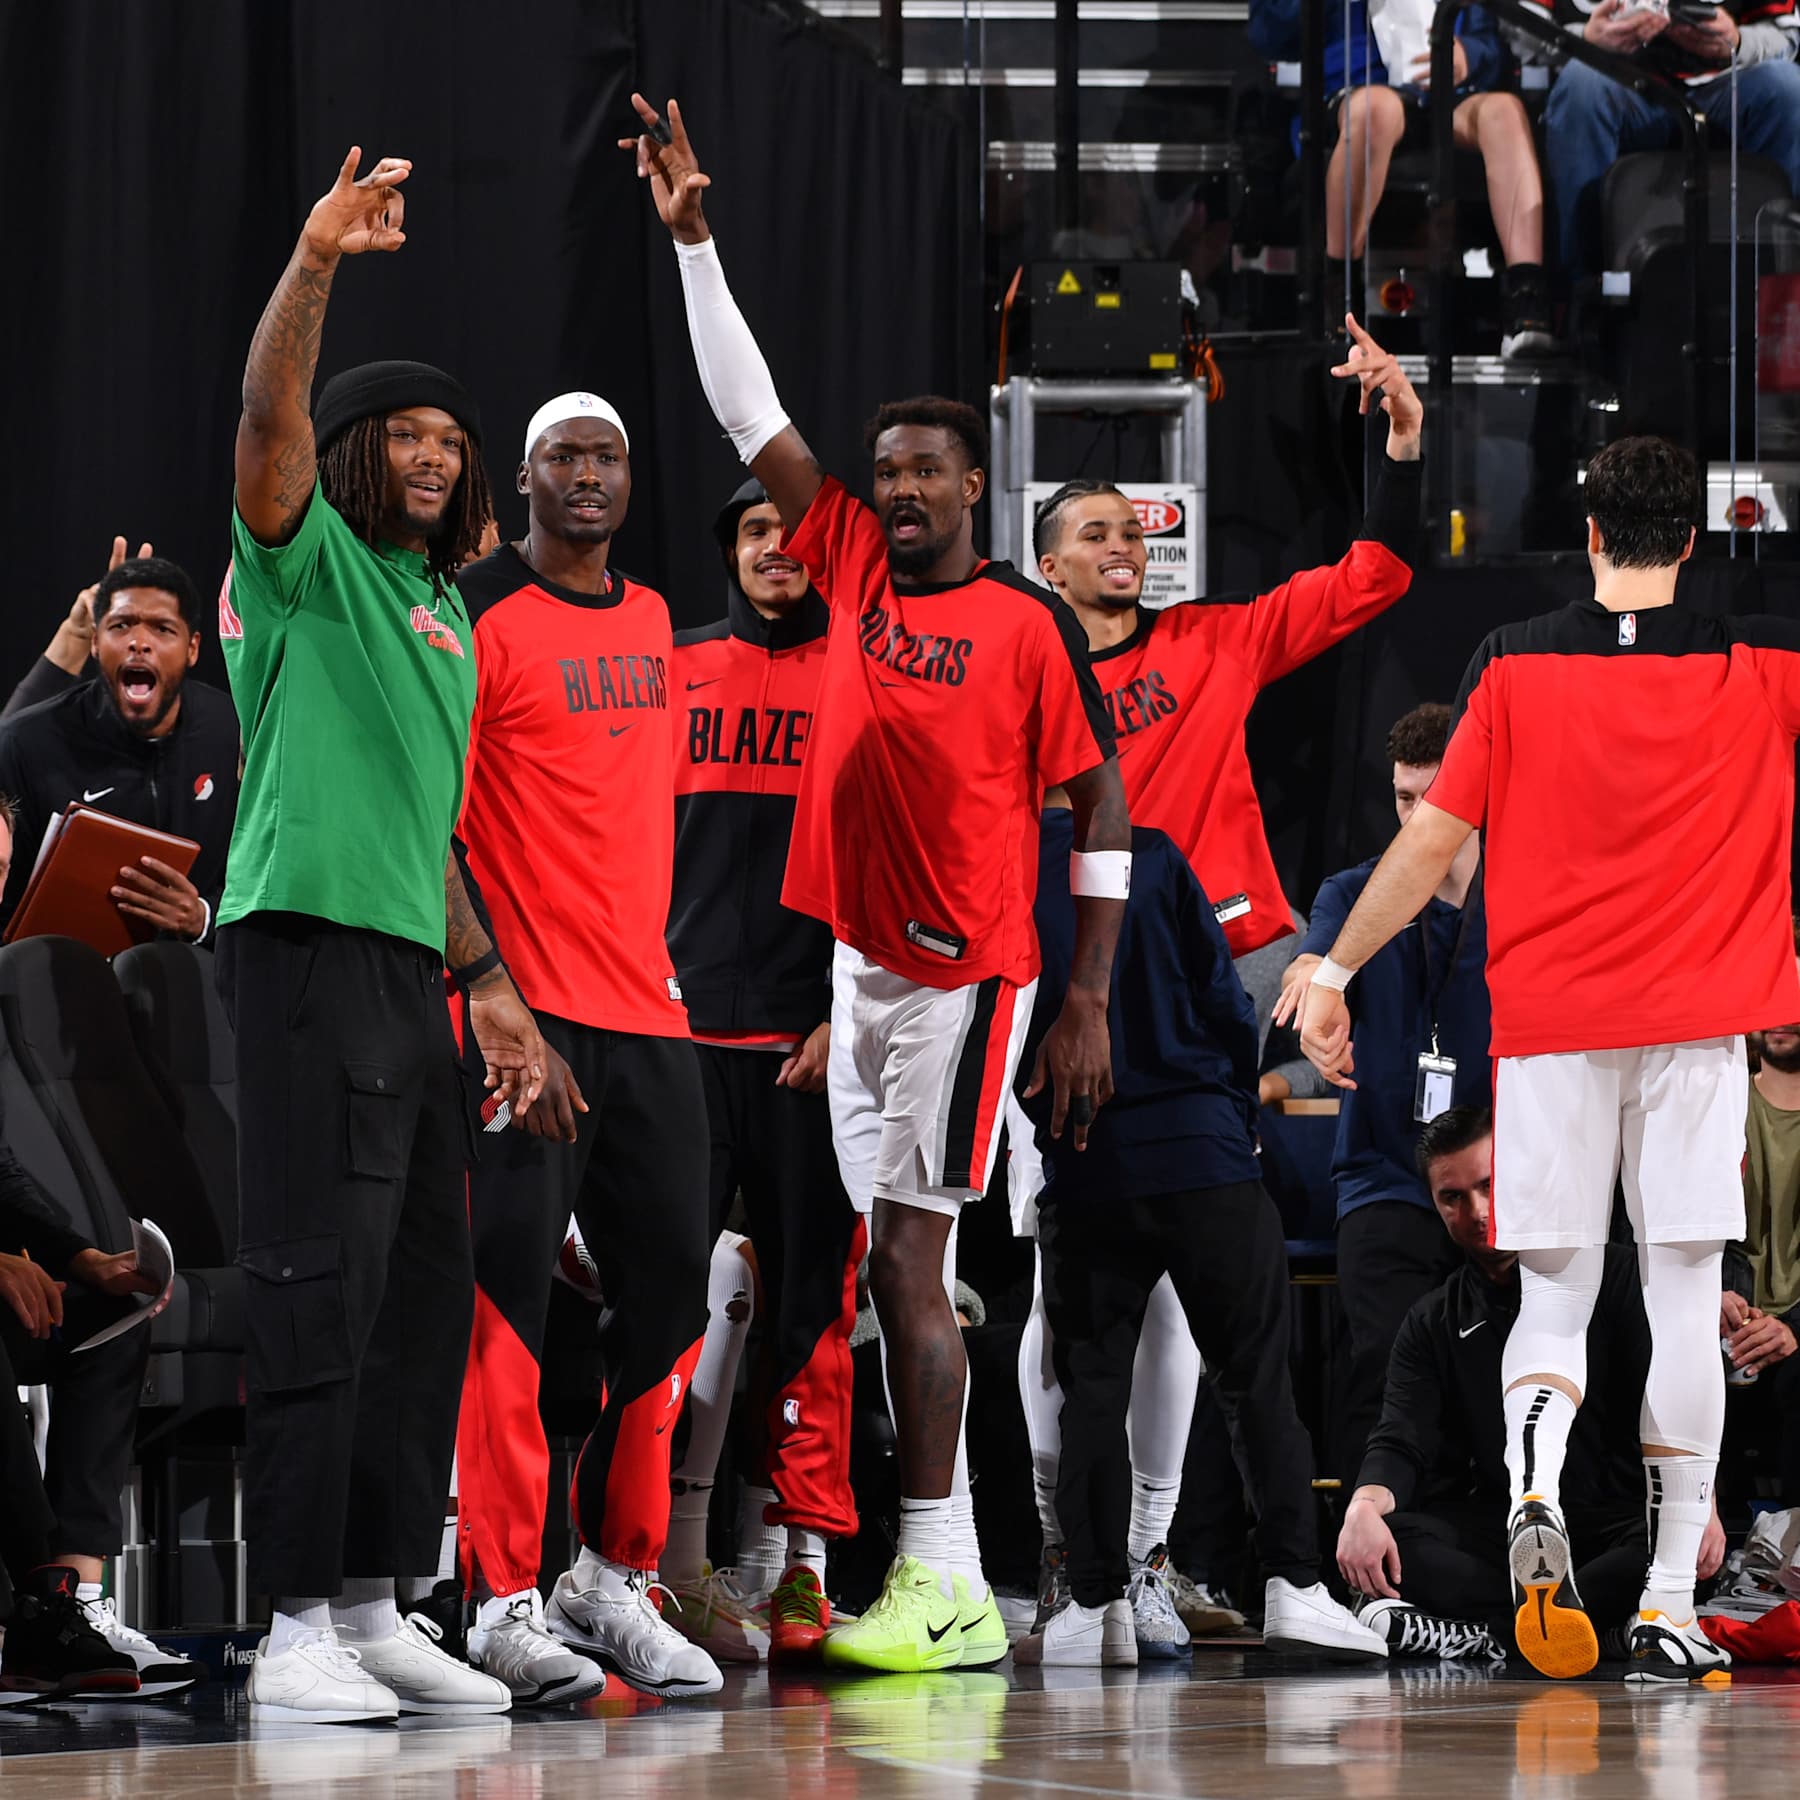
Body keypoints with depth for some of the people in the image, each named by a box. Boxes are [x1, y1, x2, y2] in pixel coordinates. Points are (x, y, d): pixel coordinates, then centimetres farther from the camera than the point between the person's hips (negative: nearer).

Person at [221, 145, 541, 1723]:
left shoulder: (446, 616, 24)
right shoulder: (310, 559, 2)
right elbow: (270, 419, -17)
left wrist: (488, 982, 24)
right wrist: (318, 259, -30)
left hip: (413, 971, 9)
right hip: (309, 944, -9)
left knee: (422, 1295, 8)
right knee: (321, 1288, -12)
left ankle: (378, 1606, 14)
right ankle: (297, 1625, -12)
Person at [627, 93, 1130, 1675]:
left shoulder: (1029, 624, -6)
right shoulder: (853, 565, 8)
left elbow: (1102, 807, -4)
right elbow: (752, 415, 9)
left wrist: (1092, 1002, -8)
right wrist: (693, 240, 3)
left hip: (966, 975, -6)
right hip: (861, 963, 6)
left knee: (905, 1257, -12)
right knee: (903, 1271, 7)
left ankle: (929, 1580, -12)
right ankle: (958, 1595, 12)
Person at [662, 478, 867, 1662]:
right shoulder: (673, 673, 13)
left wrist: (850, 1013, -7)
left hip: (814, 1033, -1)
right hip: (681, 1025, 2)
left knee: (809, 1291, 0)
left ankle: (794, 1560, 5)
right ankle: (671, 1555, -5)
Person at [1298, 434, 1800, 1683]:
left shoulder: (1513, 664, 0)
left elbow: (1434, 840, 0)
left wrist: (1332, 974, 6)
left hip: (1547, 1022, 0)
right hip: (1695, 1027, 0)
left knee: (1554, 1301, 9)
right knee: (1685, 1307, 2)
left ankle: (1534, 1487, -23)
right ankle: (1670, 1608, -1)